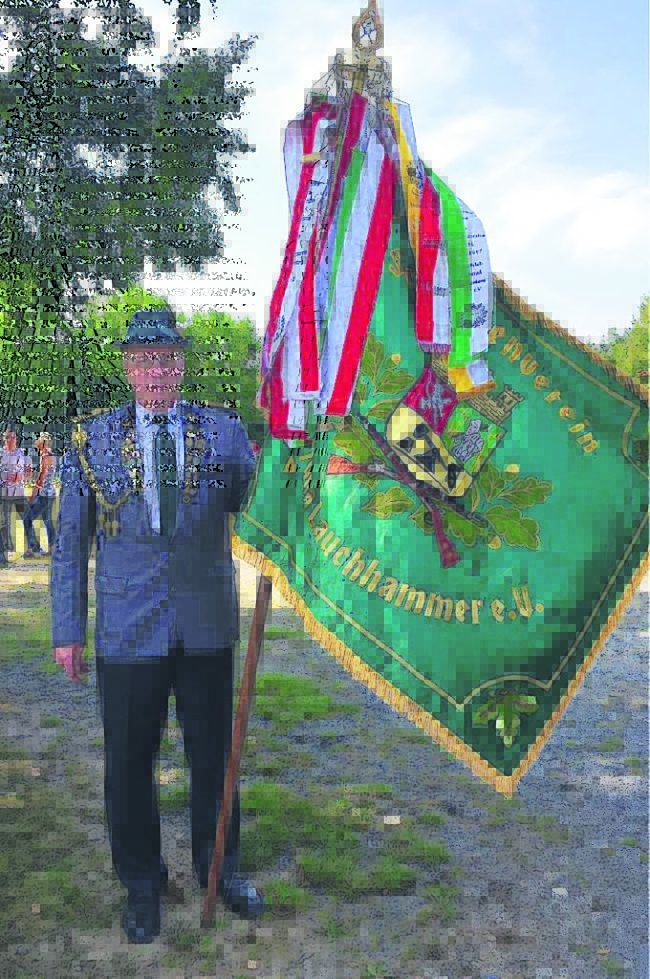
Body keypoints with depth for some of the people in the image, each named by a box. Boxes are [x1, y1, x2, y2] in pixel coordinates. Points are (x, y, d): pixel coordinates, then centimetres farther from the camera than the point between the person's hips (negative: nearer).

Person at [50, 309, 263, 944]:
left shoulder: (223, 431, 2)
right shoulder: (92, 437, 1)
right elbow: (69, 541, 3)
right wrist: (67, 630, 1)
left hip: (208, 627, 1)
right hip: (127, 630, -1)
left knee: (213, 754, 15)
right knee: (129, 762, 11)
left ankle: (218, 867, 38)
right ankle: (142, 882, 33)